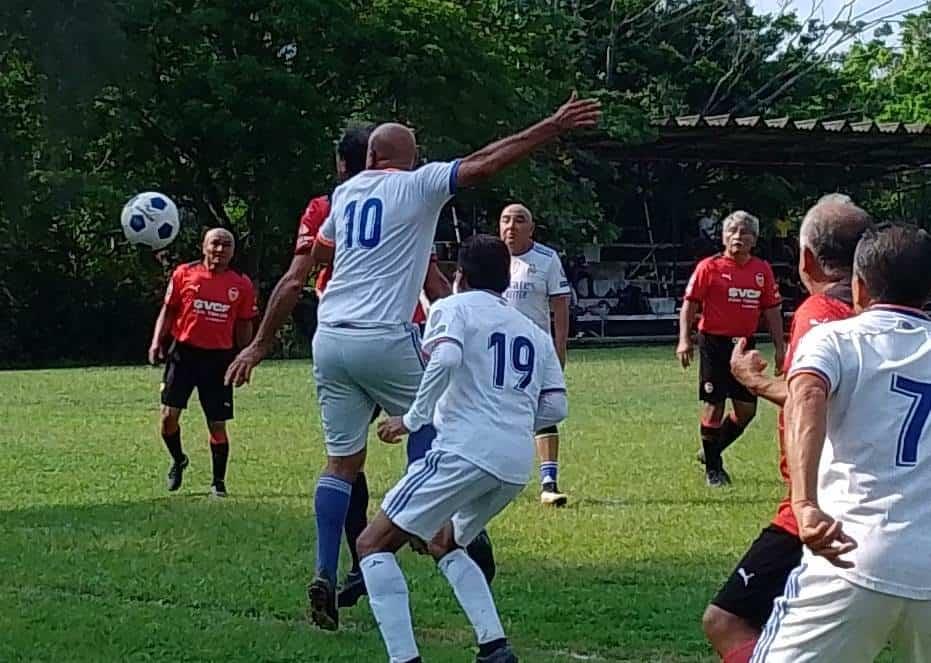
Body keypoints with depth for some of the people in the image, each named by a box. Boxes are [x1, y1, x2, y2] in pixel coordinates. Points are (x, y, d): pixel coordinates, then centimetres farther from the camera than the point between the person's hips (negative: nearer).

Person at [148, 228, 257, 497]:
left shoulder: (241, 284, 3)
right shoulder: (184, 273, 0)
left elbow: (244, 326, 11)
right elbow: (168, 310, 6)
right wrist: (157, 341, -6)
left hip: (219, 357, 0)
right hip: (184, 353, 0)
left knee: (217, 424, 2)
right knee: (169, 415, -9)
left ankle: (218, 482, 17)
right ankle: (178, 460, 20)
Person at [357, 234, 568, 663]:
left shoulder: (455, 307, 6)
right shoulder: (535, 333, 23)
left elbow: (445, 358, -16)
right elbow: (555, 407, 14)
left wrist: (413, 419, -8)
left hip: (465, 450, -7)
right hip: (518, 465, 7)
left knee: (374, 544, -1)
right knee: (443, 544, 29)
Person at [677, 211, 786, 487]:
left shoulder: (762, 270, 7)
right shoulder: (709, 267, -5)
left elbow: (772, 311, 12)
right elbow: (689, 304, -5)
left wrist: (780, 347, 8)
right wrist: (684, 340, -14)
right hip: (715, 343, -5)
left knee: (747, 410, 5)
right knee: (714, 406, -2)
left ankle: (712, 452, 27)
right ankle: (712, 468, 11)